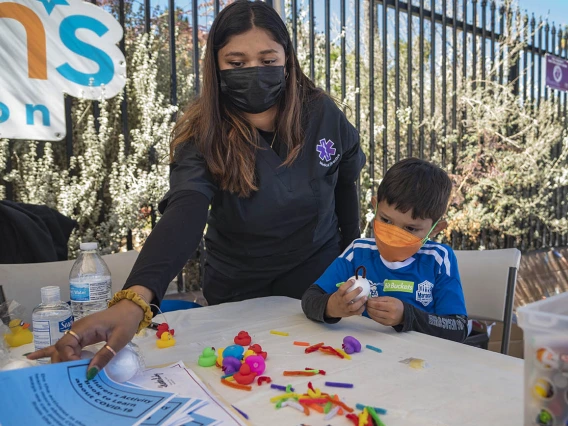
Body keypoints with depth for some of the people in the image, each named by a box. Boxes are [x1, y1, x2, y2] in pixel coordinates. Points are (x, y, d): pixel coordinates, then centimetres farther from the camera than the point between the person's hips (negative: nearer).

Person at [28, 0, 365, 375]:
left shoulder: (322, 114, -16)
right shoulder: (203, 137, -23)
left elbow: (347, 178, 2)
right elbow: (183, 216, -41)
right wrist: (135, 299, -59)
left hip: (321, 285, -1)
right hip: (237, 298, 2)